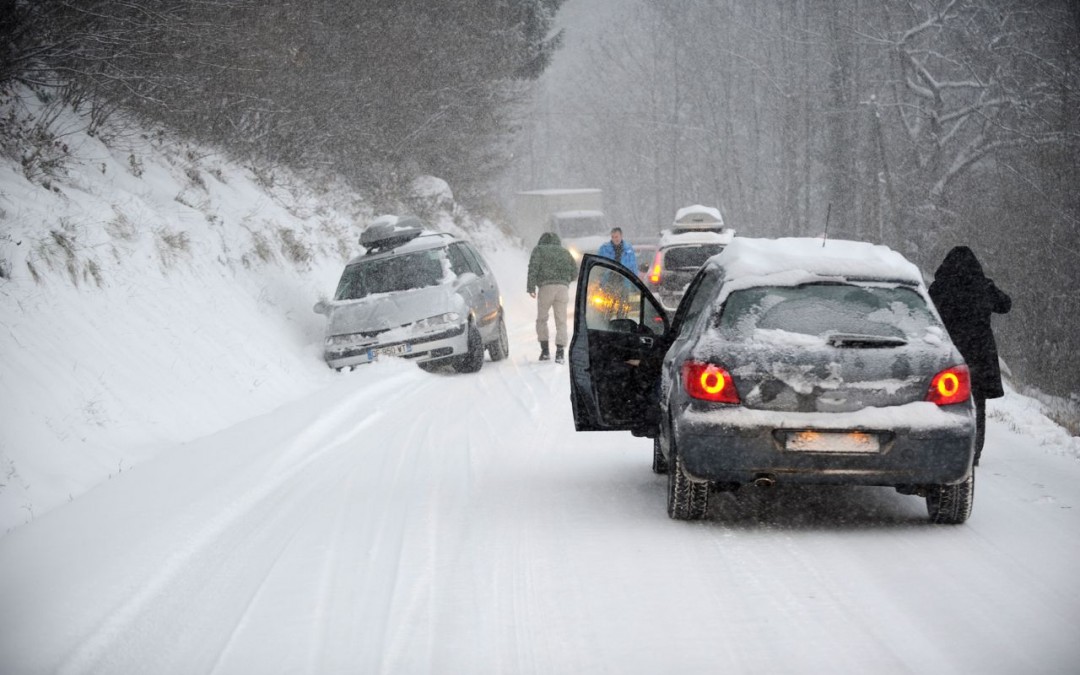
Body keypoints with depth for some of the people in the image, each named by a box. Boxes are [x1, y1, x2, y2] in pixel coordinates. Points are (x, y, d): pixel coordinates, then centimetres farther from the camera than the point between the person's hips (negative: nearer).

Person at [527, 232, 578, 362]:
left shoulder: (539, 250, 14)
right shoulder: (565, 253, 23)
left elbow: (533, 267, -2)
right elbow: (574, 274, 18)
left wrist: (531, 287, -6)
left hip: (546, 287, -2)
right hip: (563, 288, 2)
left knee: (542, 319, 14)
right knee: (561, 322, 2)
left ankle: (545, 350, 7)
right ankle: (560, 352, -12)